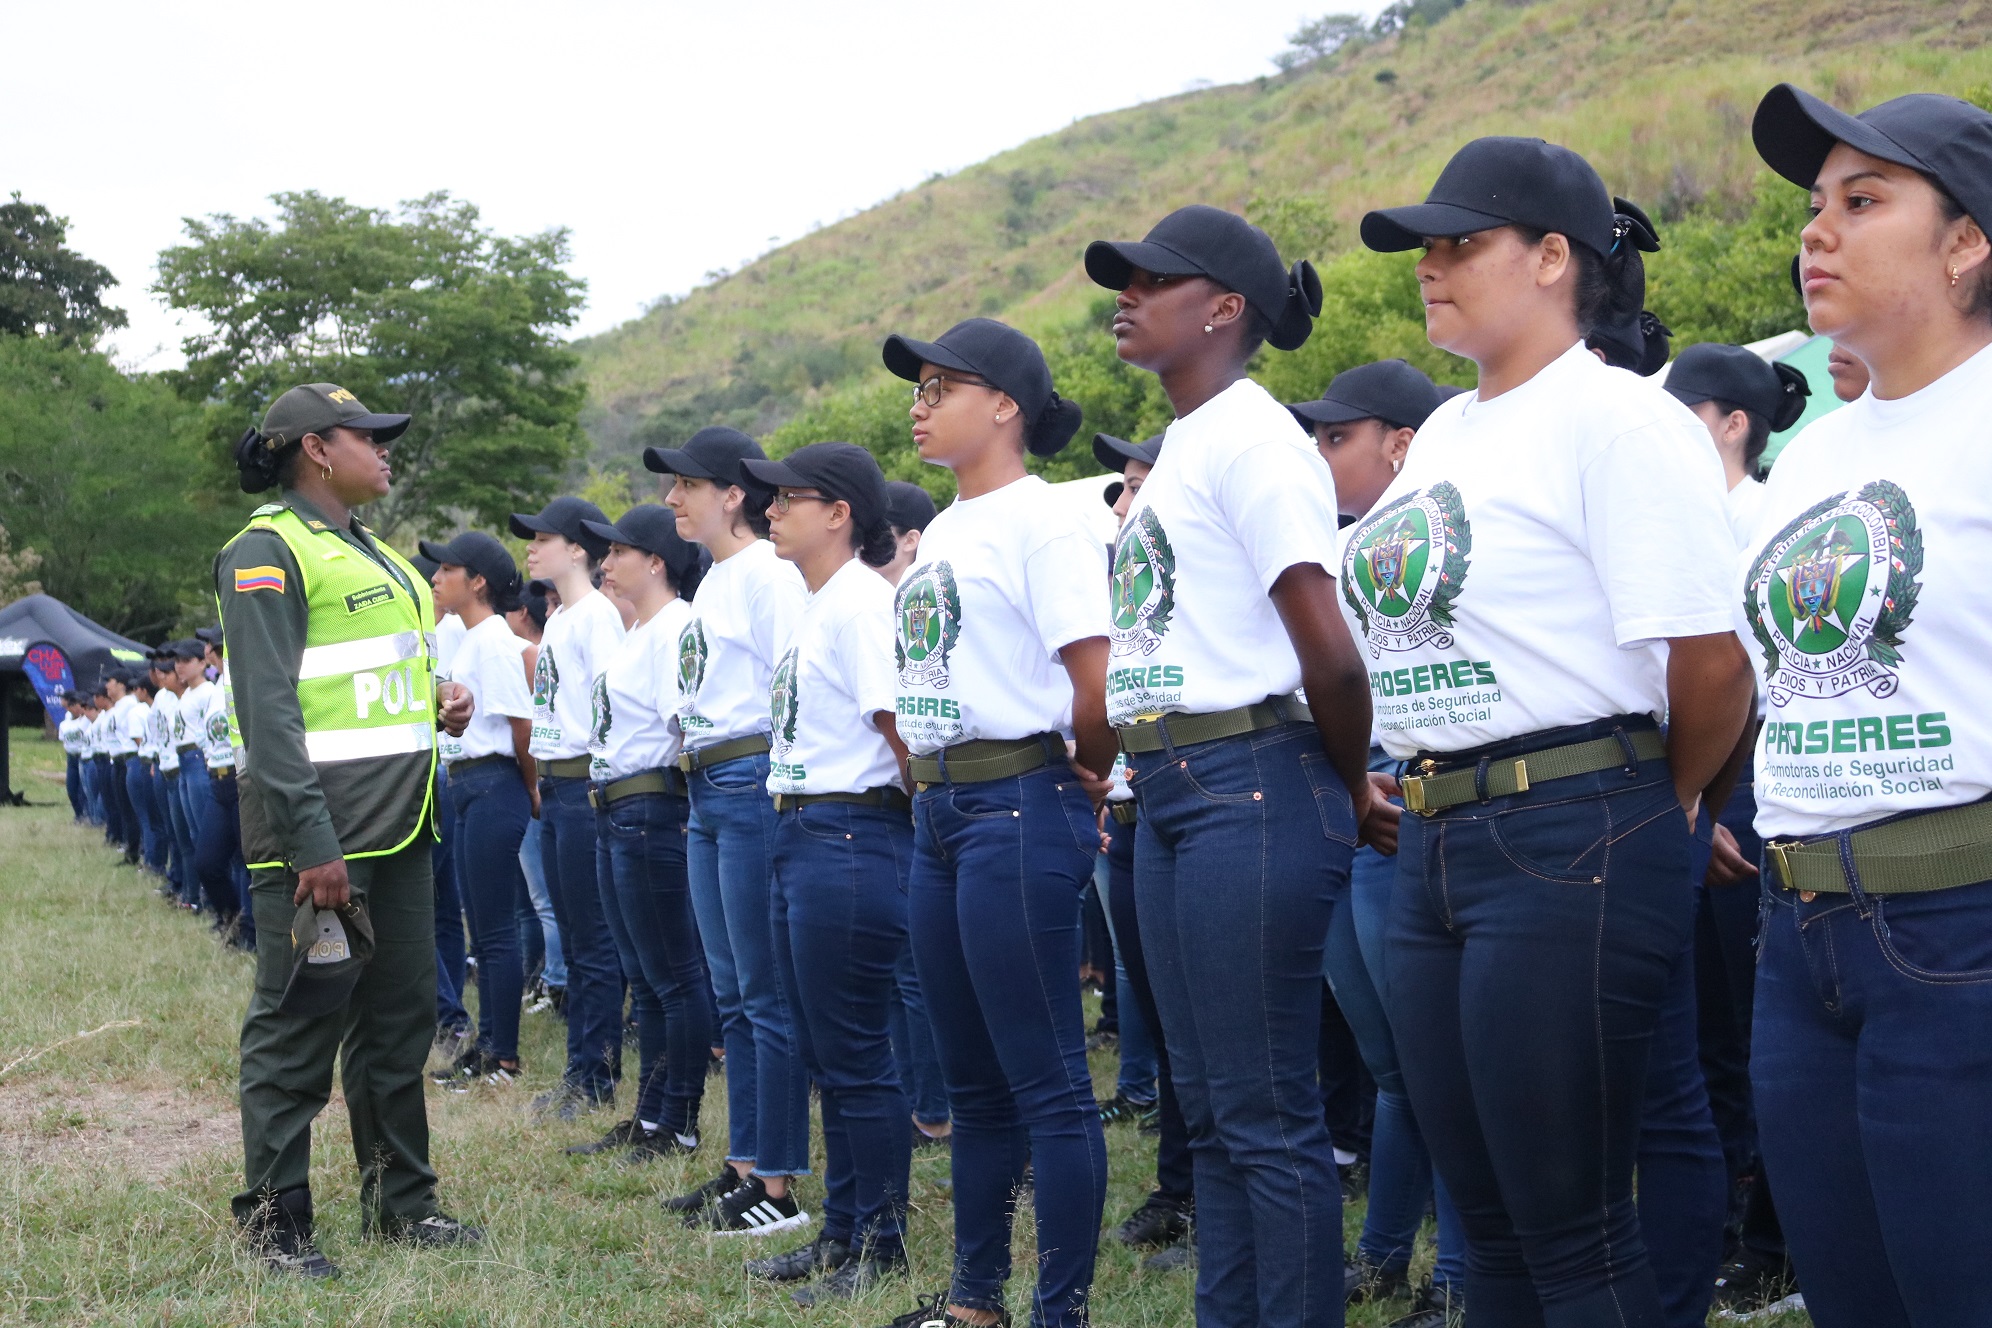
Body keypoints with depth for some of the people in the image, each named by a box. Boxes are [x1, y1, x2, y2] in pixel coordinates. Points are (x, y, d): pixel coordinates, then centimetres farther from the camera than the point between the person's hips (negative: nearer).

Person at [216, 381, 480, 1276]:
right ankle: (275, 1219, 5)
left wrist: (437, 710, 8)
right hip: (317, 835, -9)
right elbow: (269, 710, -17)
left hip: (396, 830, 9)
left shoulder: (373, 556, 20)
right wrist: (312, 847, -23)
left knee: (400, 1015, 13)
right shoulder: (269, 553, -9)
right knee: (299, 1022, -3)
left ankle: (399, 1201, 22)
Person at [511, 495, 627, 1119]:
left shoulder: (596, 616, -11)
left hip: (586, 785, -10)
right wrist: (544, 777, 17)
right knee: (573, 940, 13)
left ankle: (598, 1078, 1)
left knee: (594, 942, -4)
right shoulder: (557, 621, 17)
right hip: (554, 786, 10)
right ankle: (579, 1071, 19)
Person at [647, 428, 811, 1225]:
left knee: (766, 995, -5)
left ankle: (776, 1182, 0)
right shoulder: (714, 580, 18)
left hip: (755, 784, -10)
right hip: (708, 793, 10)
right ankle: (744, 1166, 20)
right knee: (732, 995, 13)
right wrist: (697, 779, 19)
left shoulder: (768, 574, -11)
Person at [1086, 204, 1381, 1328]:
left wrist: (1353, 790, -4)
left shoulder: (1249, 435, -11)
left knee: (1267, 1112, -5)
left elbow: (1330, 652, -18)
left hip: (1252, 791, -10)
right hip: (1170, 795, 10)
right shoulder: (1184, 443, 17)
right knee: (1210, 1106, 14)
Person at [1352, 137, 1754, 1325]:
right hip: (1436, 845, 9)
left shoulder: (1616, 418, -12)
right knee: (1488, 1216, 15)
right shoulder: (1445, 432, 16)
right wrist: (1431, 812, 15)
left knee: (1571, 1227, -3)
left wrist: (1670, 807, -2)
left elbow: (1710, 661, -18)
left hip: (1571, 843, -9)